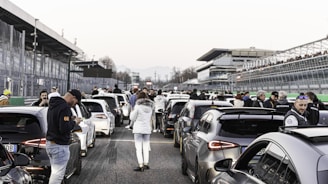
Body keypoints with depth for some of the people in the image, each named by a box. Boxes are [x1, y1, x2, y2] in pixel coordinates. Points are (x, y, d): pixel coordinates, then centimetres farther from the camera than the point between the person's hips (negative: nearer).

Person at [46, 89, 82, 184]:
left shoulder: (53, 105, 12)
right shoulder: (65, 107, -20)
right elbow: (64, 128, -25)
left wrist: (70, 119, 12)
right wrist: (74, 122, -9)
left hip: (49, 143, 10)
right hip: (60, 146, -10)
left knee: (55, 172, 18)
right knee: (58, 174, -3)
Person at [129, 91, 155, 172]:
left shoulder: (138, 106, -11)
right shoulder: (151, 106, 3)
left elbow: (132, 118, -6)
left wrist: (132, 111, 10)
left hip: (138, 129, -5)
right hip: (147, 129, 5)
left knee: (138, 147, -3)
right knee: (146, 147, 14)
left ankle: (140, 165, -8)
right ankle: (146, 163, 20)